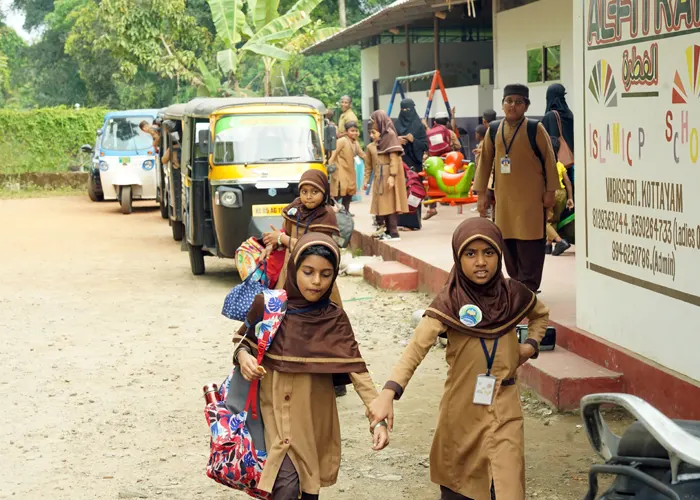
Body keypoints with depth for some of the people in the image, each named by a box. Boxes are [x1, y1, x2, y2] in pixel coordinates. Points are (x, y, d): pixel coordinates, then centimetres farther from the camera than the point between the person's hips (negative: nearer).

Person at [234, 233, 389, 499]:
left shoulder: (334, 319, -8)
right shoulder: (266, 305, -8)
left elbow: (357, 369, -14)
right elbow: (243, 340, 8)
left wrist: (379, 419, -25)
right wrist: (243, 356, -17)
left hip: (315, 417, 1)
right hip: (277, 413, -1)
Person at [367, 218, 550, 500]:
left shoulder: (512, 294, -3)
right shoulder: (449, 302, -14)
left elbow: (540, 314, 21)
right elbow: (417, 347, -27)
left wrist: (531, 345, 2)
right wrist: (388, 393, -41)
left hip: (504, 408, 1)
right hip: (461, 409, -1)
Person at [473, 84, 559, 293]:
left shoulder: (535, 129, -5)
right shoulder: (494, 131, 7)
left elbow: (549, 160, -2)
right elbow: (485, 162, 11)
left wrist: (550, 191, -4)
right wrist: (481, 193, 7)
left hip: (531, 198, -4)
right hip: (504, 197, 4)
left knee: (529, 246, -5)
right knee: (508, 244, 8)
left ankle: (528, 287, 1)